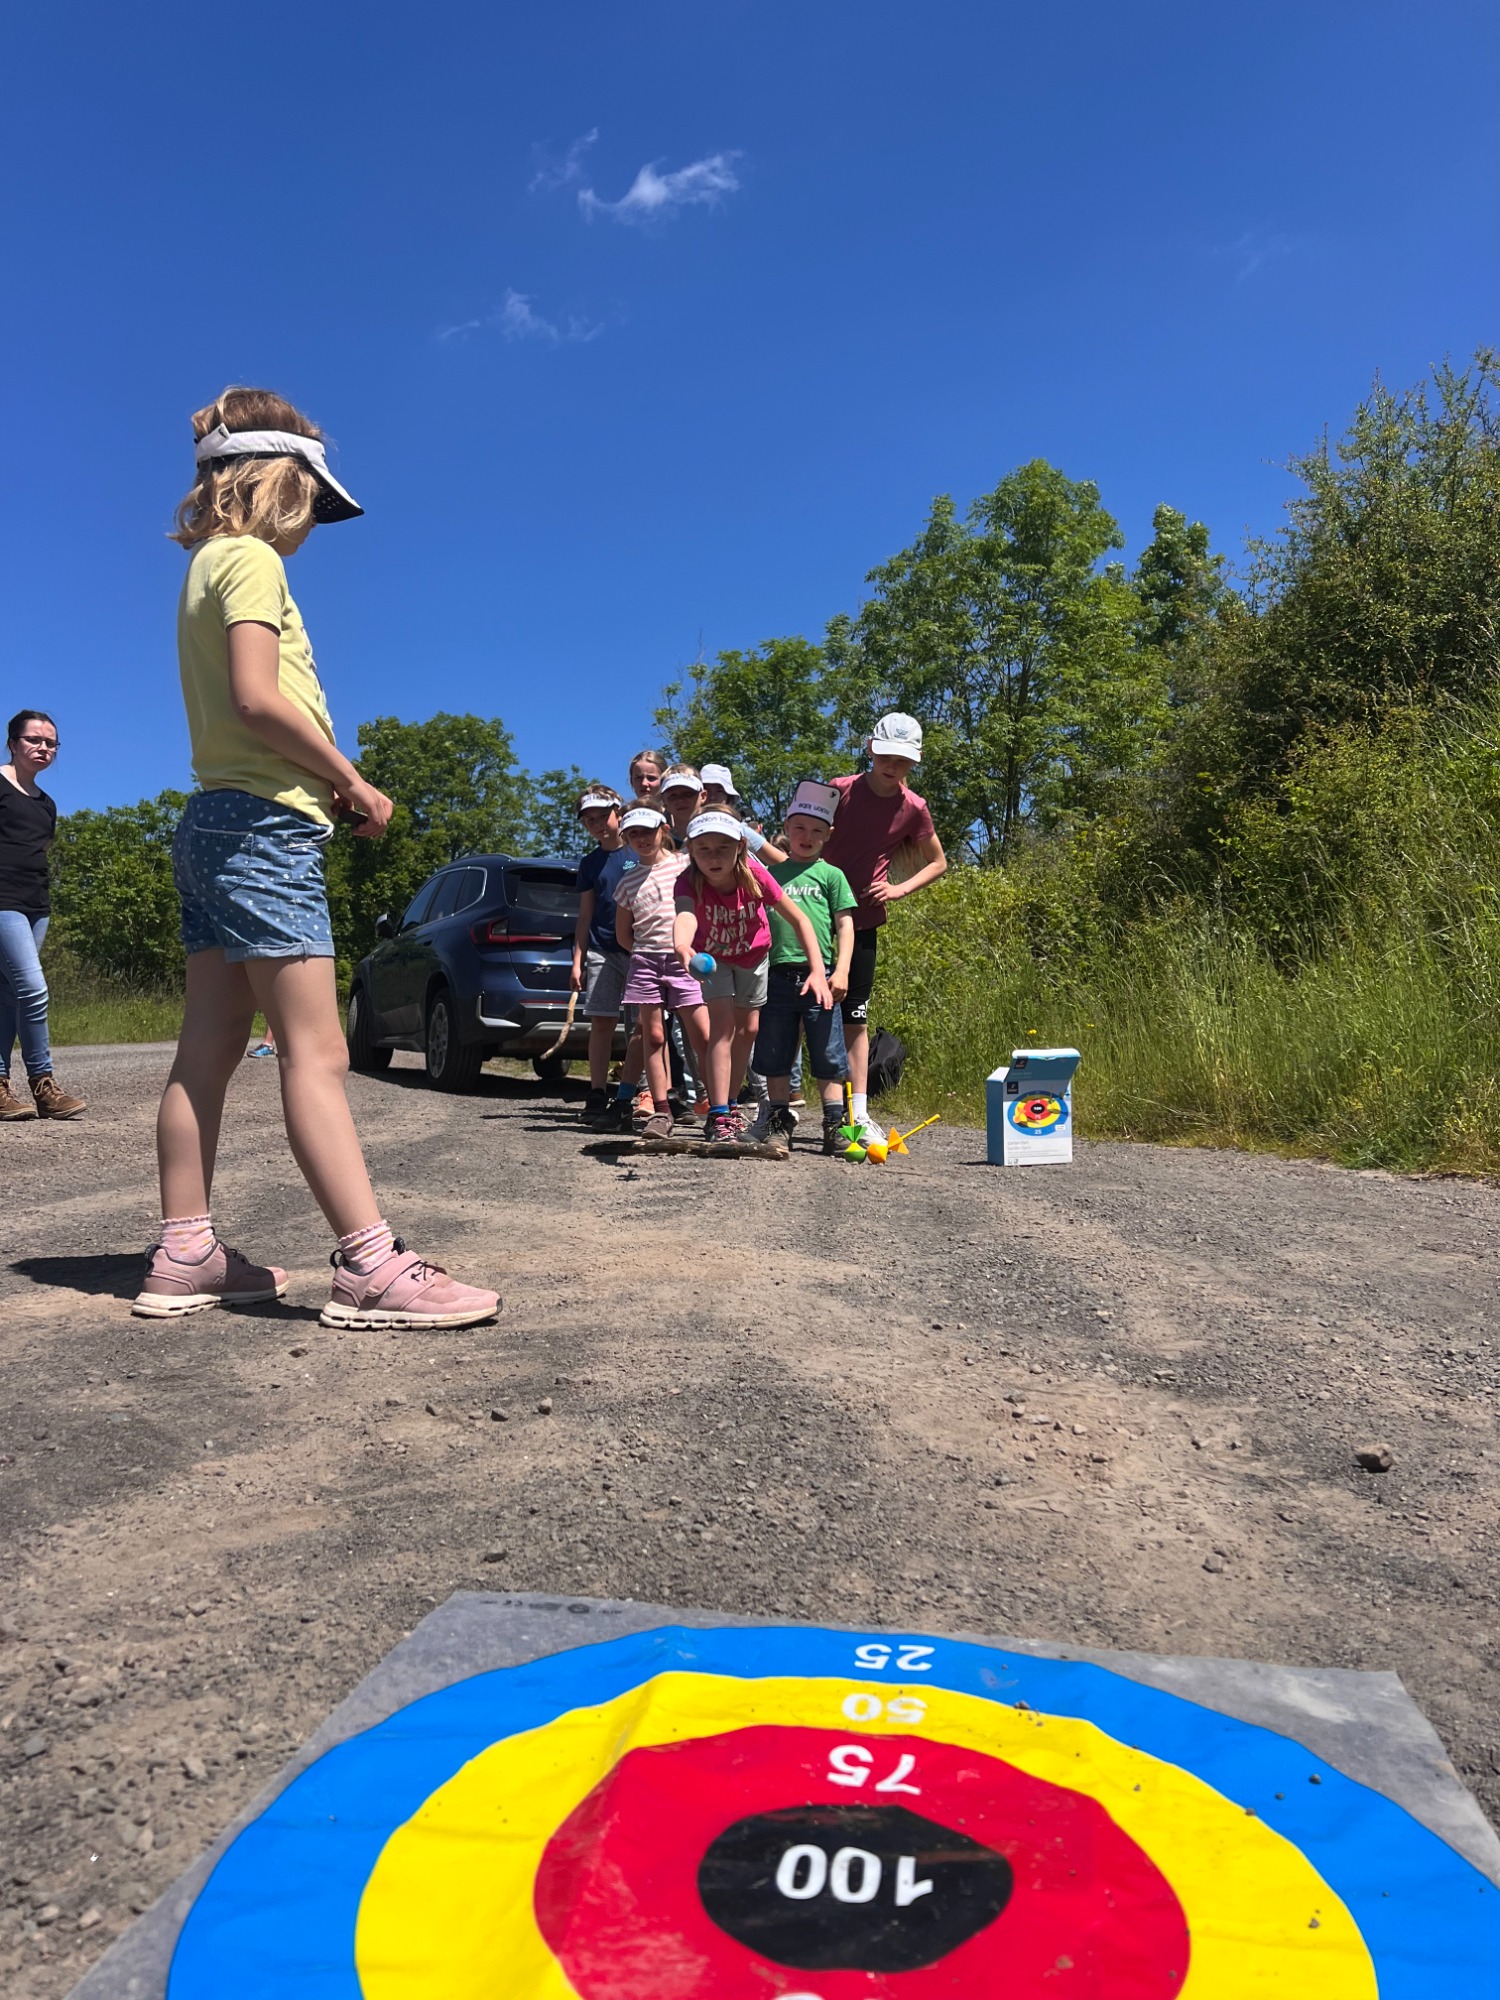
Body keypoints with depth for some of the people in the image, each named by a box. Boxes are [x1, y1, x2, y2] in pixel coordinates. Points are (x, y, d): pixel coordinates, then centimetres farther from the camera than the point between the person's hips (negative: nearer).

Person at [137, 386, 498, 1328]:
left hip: (215, 822, 10)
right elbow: (258, 700, -19)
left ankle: (184, 1254, 12)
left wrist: (327, 783, 8)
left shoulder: (210, 566, 23)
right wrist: (354, 785, -10)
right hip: (262, 826, -10)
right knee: (316, 1050, -15)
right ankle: (373, 1266, -15)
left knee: (208, 1052, 7)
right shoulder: (252, 559, -5)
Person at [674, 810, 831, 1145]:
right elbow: (685, 915, -57)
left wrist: (817, 971, -37)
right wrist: (683, 946, -81)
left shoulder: (754, 876, -32)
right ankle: (718, 1116, -17)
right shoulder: (689, 882, -35)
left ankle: (729, 1105, 27)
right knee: (723, 1021, -18)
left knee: (748, 1029, 9)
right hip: (713, 956, -2)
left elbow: (799, 920, -27)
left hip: (753, 955, 2)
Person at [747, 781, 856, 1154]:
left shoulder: (831, 875, 8)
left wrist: (841, 970, -8)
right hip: (777, 973, 3)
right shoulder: (772, 873, 14)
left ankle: (835, 1124, 5)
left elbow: (845, 925, 3)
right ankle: (779, 1123, 16)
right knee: (774, 1055, 6)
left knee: (828, 1055, -1)